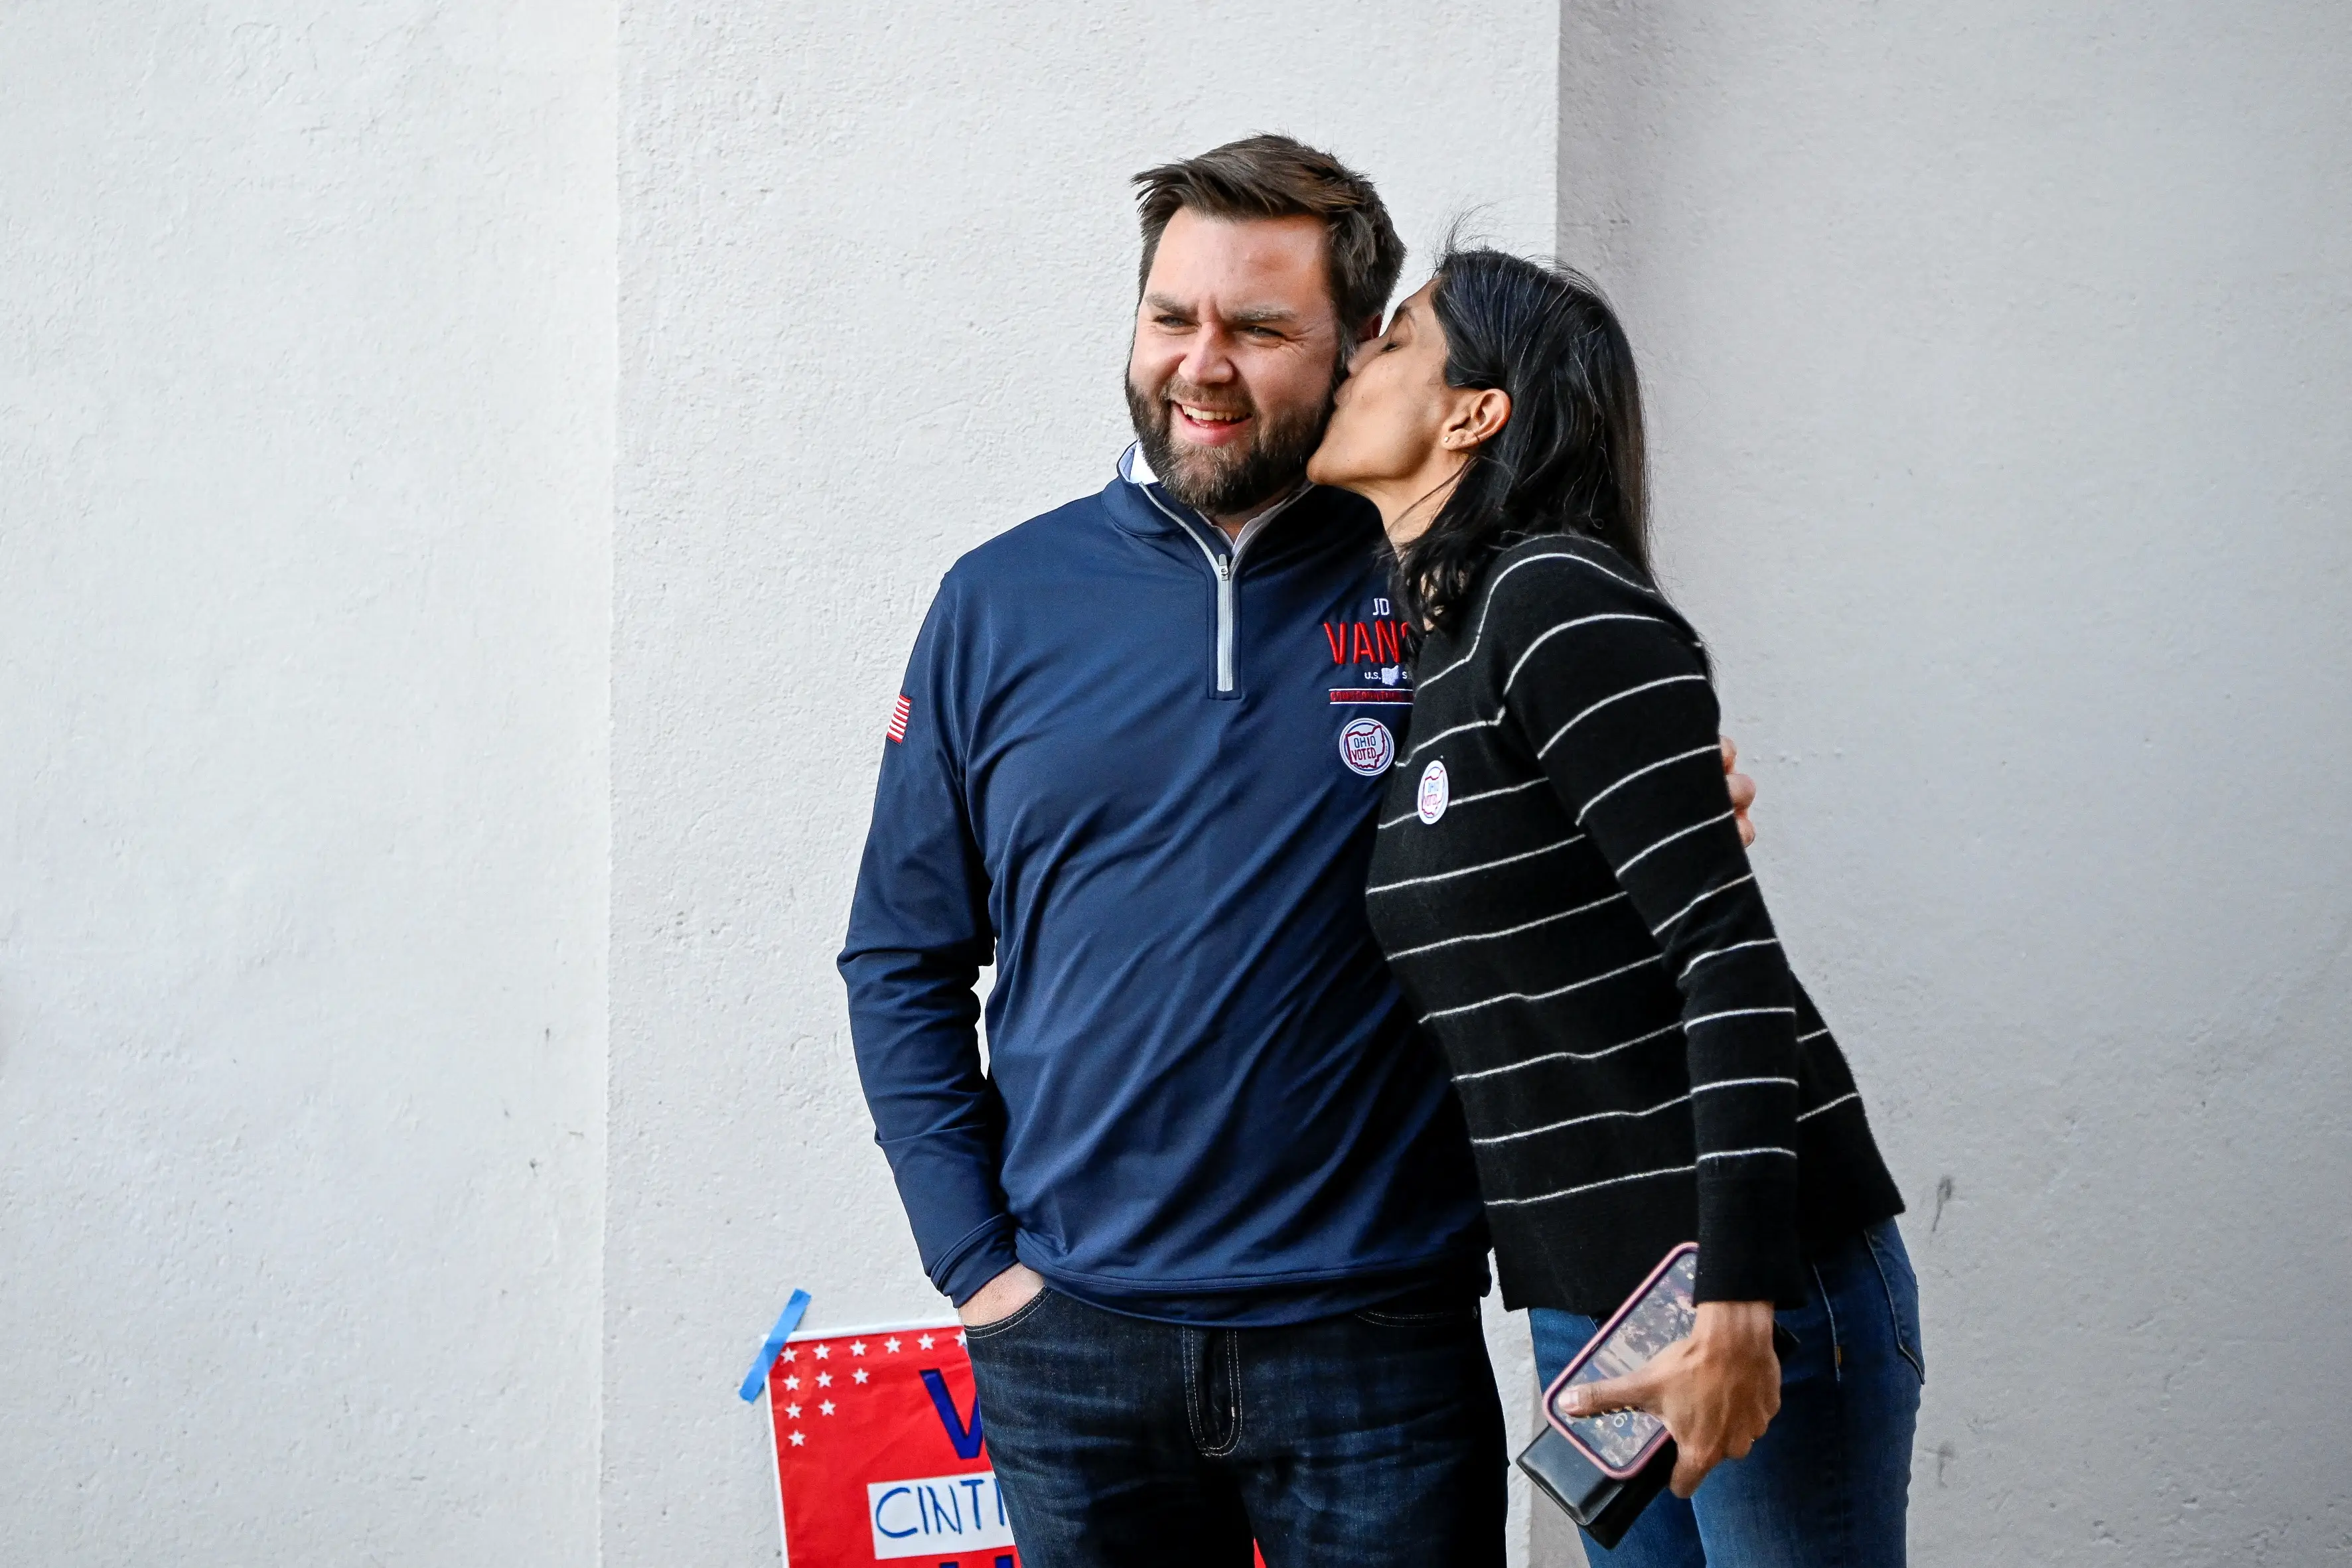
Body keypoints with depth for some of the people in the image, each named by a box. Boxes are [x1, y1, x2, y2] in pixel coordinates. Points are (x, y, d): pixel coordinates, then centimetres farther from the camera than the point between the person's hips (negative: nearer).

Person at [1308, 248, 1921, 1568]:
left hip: (1748, 1281, -8)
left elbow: (1730, 951, -20)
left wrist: (1737, 1307, -25)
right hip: (1583, 1301, 8)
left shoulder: (1559, 601, -13)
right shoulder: (1419, 651, 12)